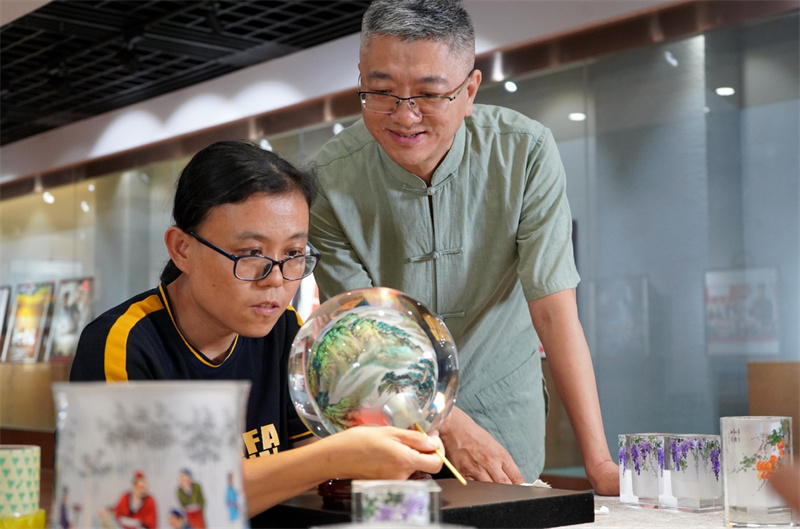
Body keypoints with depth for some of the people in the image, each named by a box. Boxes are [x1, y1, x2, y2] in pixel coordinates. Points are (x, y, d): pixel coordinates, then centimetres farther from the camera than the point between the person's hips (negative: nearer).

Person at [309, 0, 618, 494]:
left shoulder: (527, 153, -21)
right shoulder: (329, 180, -20)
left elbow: (554, 308, -22)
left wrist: (598, 462, -27)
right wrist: (453, 428, -29)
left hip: (501, 403, 1)